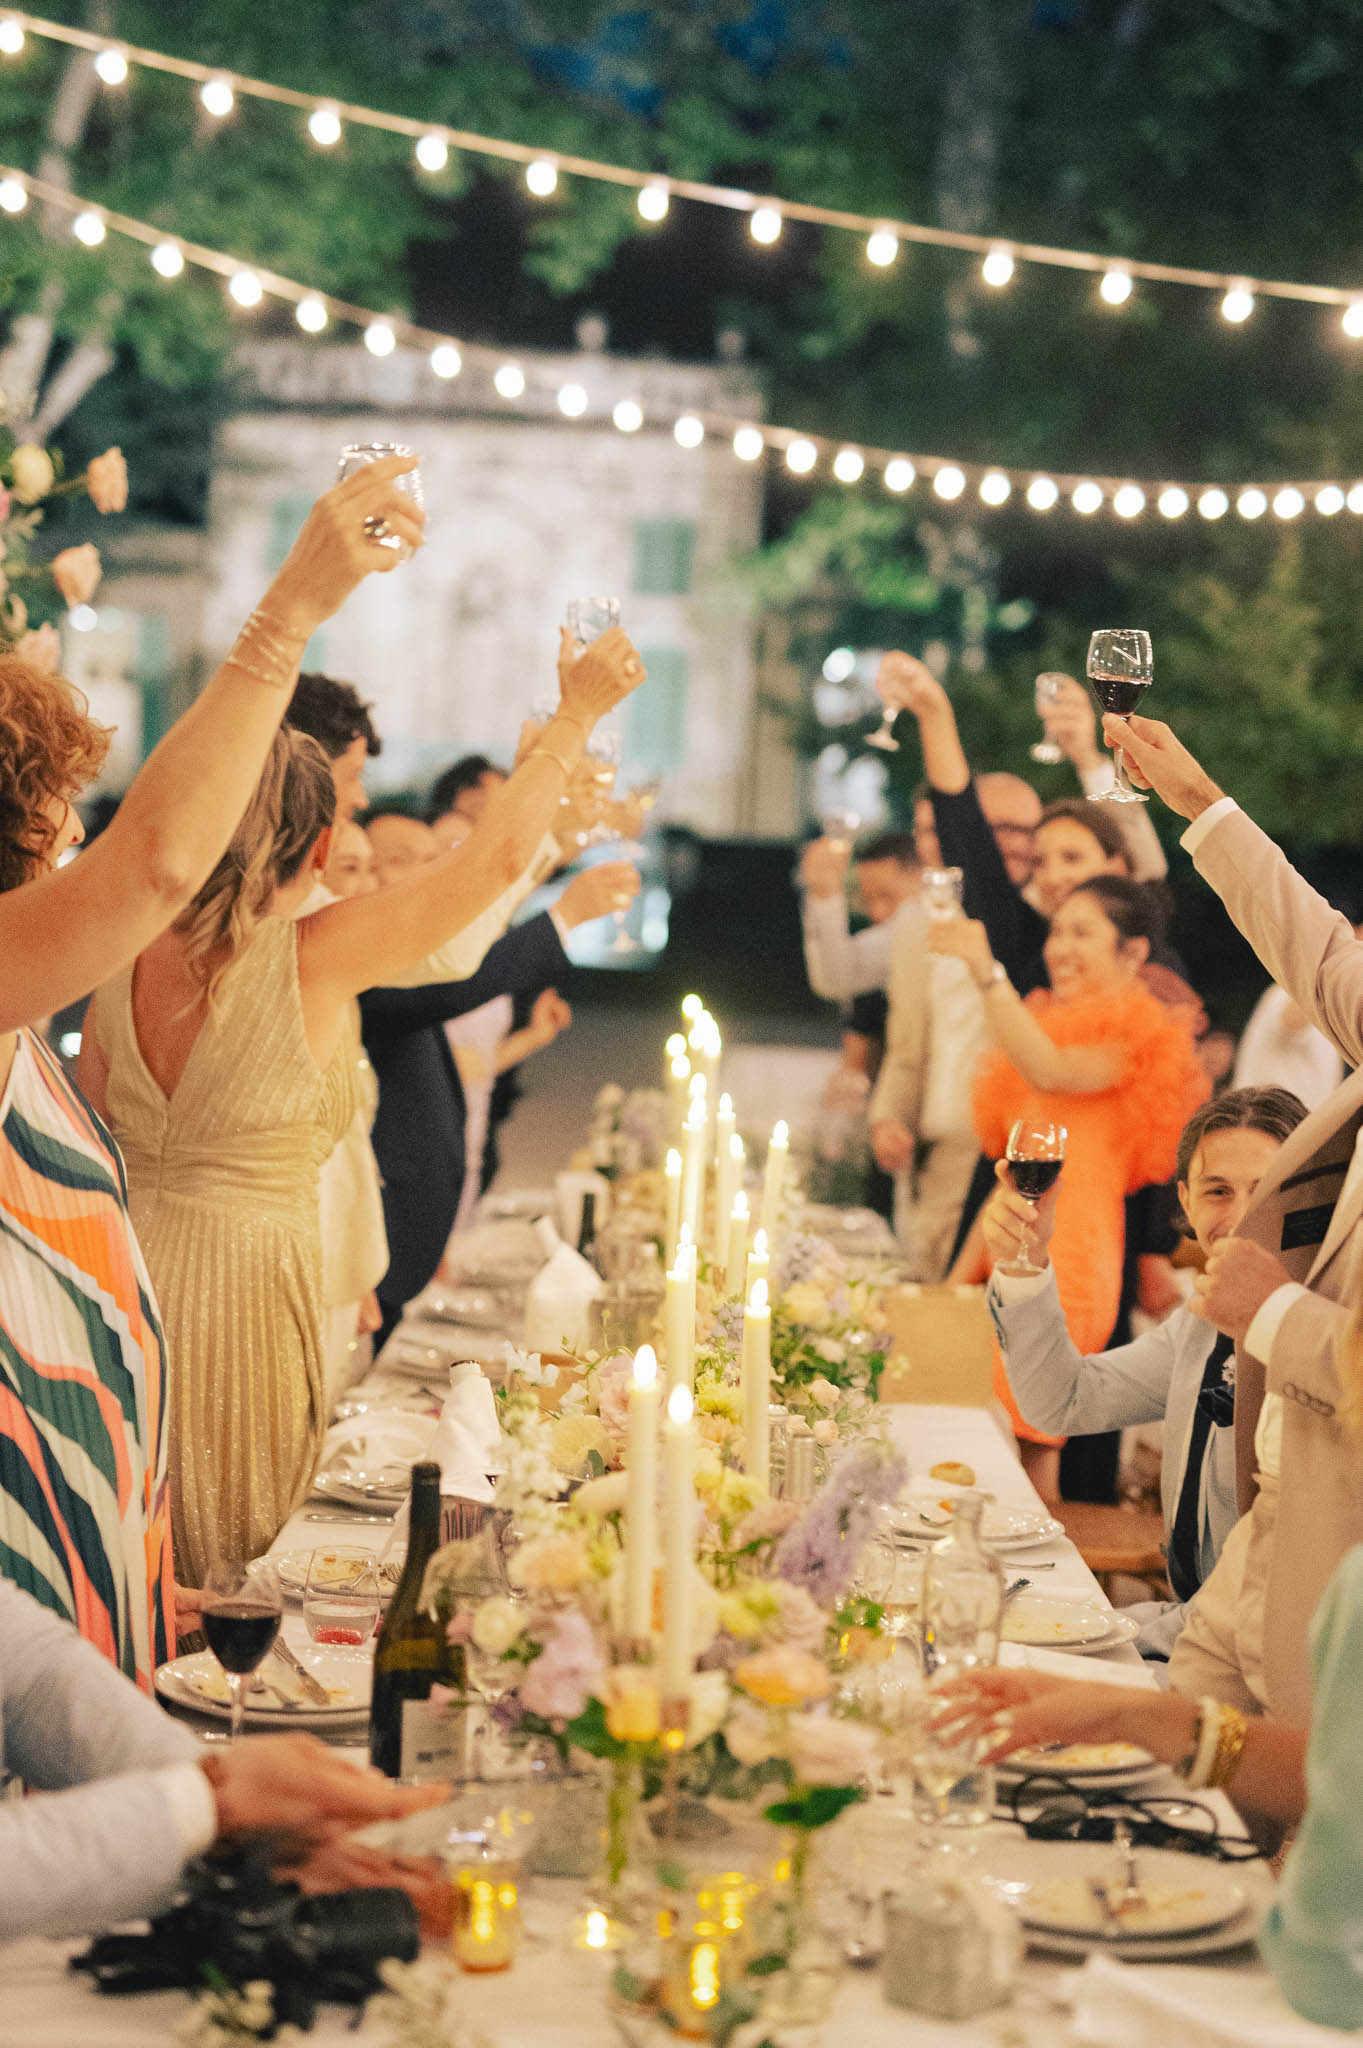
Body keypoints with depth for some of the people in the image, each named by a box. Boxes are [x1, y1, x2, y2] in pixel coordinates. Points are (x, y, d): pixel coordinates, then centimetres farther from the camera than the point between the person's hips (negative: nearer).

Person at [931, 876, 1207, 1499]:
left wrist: (985, 968, -29)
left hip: (1063, 1266, -7)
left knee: (1027, 1442, -12)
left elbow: (1050, 1071, -23)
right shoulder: (1051, 1020, 23)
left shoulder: (1132, 1035, -1)